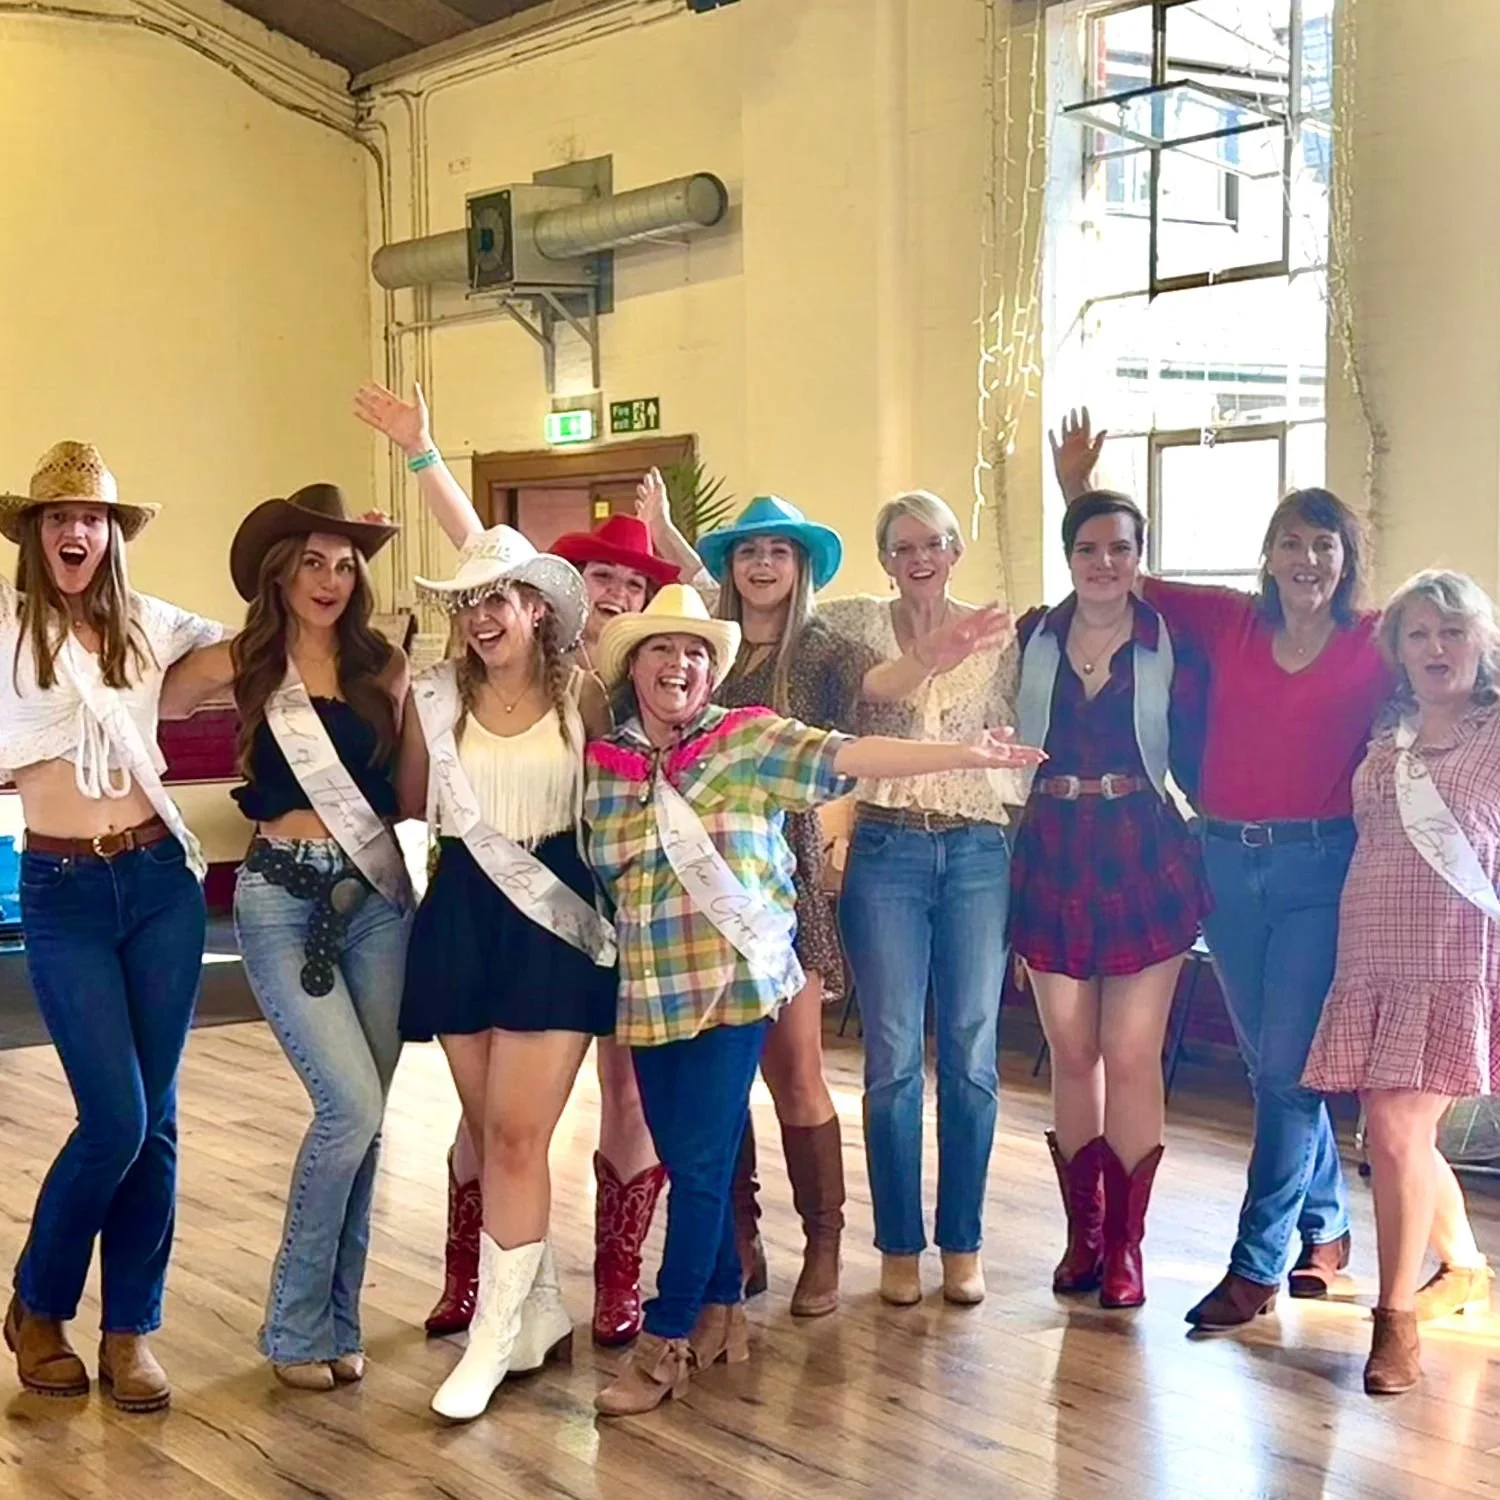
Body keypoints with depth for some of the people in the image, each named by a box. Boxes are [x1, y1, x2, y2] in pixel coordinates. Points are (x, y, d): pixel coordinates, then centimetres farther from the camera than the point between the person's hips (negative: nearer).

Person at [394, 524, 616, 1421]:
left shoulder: (581, 693, -1)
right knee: (490, 1135, 10)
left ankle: (494, 1339, 3)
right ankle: (541, 1314, 25)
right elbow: (410, 807, 10)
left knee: (516, 1136, -8)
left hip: (557, 911, -3)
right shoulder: (435, 695, 3)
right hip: (462, 915, 3)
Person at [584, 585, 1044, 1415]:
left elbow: (850, 756, -11)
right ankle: (719, 1310, 28)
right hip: (648, 991, 3)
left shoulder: (748, 739, -2)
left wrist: (964, 753, -20)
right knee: (683, 1158, 11)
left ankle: (667, 1343, 5)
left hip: (733, 982, -3)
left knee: (701, 1161, -4)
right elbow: (595, 868, 16)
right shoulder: (602, 763, 7)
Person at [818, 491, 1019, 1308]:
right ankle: (900, 1246, 14)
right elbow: (849, 693, -16)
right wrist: (929, 656, -30)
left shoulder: (995, 632, 8)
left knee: (971, 1056, 5)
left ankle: (962, 1243, 17)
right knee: (893, 1059, 1)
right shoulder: (854, 622, 4)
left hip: (977, 850, 2)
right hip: (886, 850, -1)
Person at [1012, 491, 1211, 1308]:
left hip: (1145, 859, -2)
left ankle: (1125, 1242, 10)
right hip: (1053, 857, 2)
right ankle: (1081, 1233, 21)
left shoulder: (1171, 642, -1)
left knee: (1131, 1058, -2)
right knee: (1071, 1054, 9)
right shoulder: (1030, 638, 4)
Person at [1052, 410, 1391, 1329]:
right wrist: (1080, 496, 7)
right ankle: (1326, 1229, 33)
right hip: (1229, 864, 4)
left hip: (1320, 869, -4)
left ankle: (1257, 1265, 5)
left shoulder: (1374, 643, -2)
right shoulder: (1228, 624, 6)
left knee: (1287, 1068, -4)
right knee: (1274, 1066, 14)